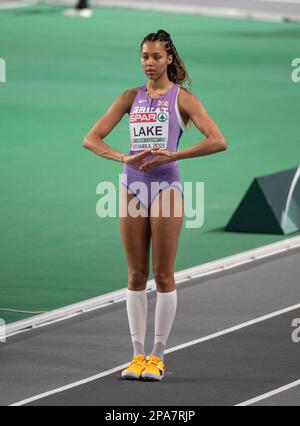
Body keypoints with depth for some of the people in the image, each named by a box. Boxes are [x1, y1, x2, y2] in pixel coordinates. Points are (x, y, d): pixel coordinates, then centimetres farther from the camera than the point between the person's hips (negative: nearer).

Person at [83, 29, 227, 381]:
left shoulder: (182, 98, 1)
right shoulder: (131, 97, 11)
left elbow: (218, 141, -10)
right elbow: (91, 139, 6)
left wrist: (173, 155, -18)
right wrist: (123, 158, -12)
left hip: (166, 184, -3)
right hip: (132, 185, 3)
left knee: (163, 275, -1)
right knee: (136, 276, 5)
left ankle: (158, 355, 5)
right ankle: (138, 354, 9)